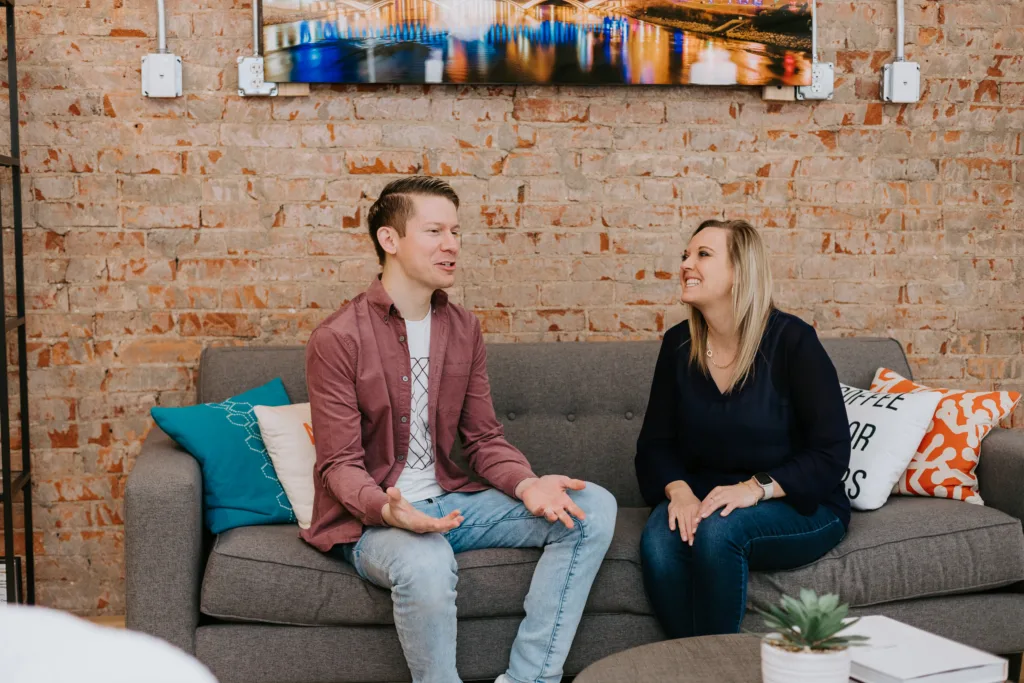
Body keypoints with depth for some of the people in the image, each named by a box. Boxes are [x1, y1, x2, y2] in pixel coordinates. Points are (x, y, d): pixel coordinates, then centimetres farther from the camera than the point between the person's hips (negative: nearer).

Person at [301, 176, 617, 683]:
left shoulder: (462, 328, 8)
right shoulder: (337, 339, -11)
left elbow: (485, 440, 8)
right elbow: (339, 466, -13)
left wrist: (528, 484, -13)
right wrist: (389, 509, -34)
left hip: (448, 502, 7)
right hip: (370, 518, -6)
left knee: (593, 508, -9)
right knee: (426, 563, -41)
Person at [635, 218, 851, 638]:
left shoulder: (791, 340, -11)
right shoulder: (678, 344, 3)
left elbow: (831, 452, -13)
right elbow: (655, 442, 3)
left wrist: (757, 488, -25)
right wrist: (678, 490, -18)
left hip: (800, 507, -3)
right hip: (702, 500, 4)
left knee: (717, 530, -35)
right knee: (658, 541, -29)